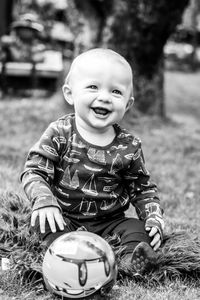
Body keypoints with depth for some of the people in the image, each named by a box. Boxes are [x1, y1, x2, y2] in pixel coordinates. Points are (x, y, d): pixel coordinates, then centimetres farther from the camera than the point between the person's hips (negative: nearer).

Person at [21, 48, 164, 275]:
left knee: (139, 228, -19)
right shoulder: (59, 133, -6)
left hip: (110, 221, 2)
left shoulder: (129, 147, 0)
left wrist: (154, 217, -6)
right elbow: (34, 171, -8)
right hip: (65, 218, -1)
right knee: (44, 222, -28)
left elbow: (143, 189, 10)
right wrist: (44, 201, -26)